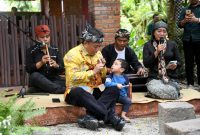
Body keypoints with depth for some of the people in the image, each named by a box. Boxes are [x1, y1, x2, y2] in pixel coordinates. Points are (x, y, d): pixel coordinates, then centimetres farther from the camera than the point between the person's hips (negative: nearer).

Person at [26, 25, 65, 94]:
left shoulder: (55, 50, 12)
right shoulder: (31, 51, 5)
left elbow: (62, 69, 7)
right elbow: (28, 69, -5)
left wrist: (56, 66, -15)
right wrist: (41, 63, -18)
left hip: (54, 80, 1)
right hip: (39, 82, -1)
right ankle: (60, 90, -41)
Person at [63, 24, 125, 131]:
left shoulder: (97, 53, 11)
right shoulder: (72, 54, -10)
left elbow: (103, 76, 18)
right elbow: (73, 78, -21)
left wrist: (102, 68, -5)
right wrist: (93, 71, -20)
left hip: (95, 91, 6)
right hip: (77, 92, -6)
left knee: (114, 89, -19)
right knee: (80, 92, -39)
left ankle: (90, 117, -35)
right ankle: (110, 117, -34)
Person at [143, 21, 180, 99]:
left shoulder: (172, 44, 9)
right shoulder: (148, 45, 6)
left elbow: (178, 62, 13)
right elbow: (146, 64, -3)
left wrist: (175, 65, -10)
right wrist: (156, 52, -12)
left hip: (171, 78, 1)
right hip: (154, 78, -1)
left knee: (171, 92, -30)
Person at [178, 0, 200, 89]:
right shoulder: (185, 10, 18)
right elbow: (179, 24, 11)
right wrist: (184, 21, -9)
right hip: (187, 40, 3)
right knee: (188, 62, 1)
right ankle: (190, 84, 4)